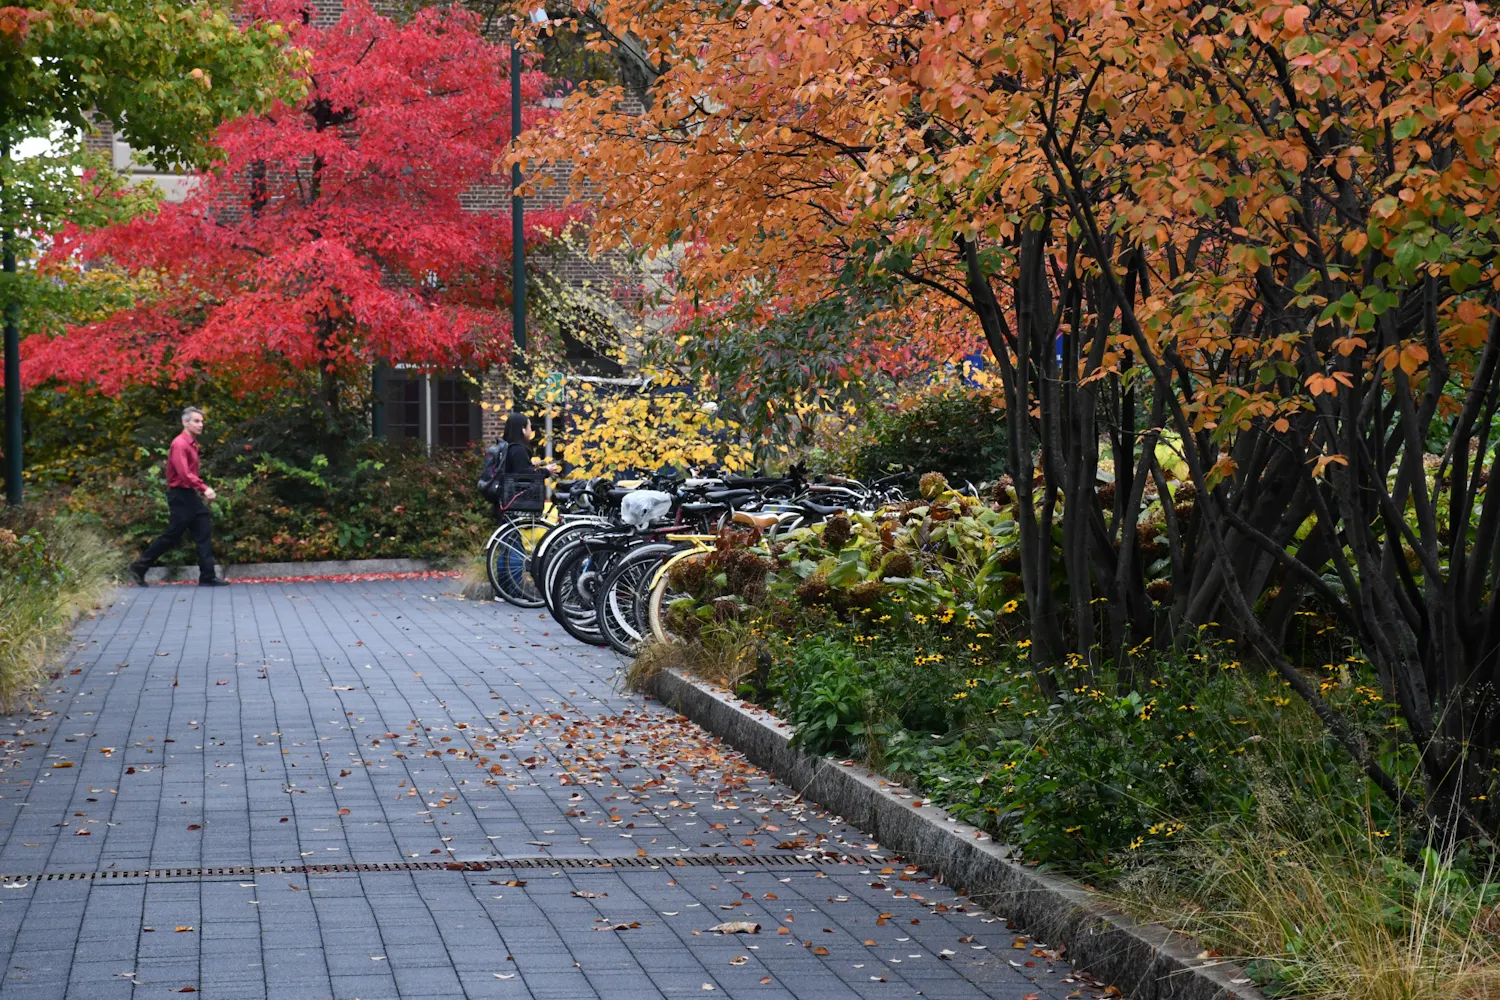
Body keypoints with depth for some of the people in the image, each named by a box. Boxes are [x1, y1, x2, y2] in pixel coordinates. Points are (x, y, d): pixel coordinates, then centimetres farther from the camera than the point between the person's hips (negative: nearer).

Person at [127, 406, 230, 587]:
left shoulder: (192, 444, 14)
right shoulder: (179, 444, -16)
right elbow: (184, 474, -26)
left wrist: (203, 489, 8)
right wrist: (204, 489, -29)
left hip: (190, 495, 9)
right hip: (179, 496, -9)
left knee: (204, 533, 4)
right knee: (173, 536, -3)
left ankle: (207, 577, 4)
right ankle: (139, 567, 9)